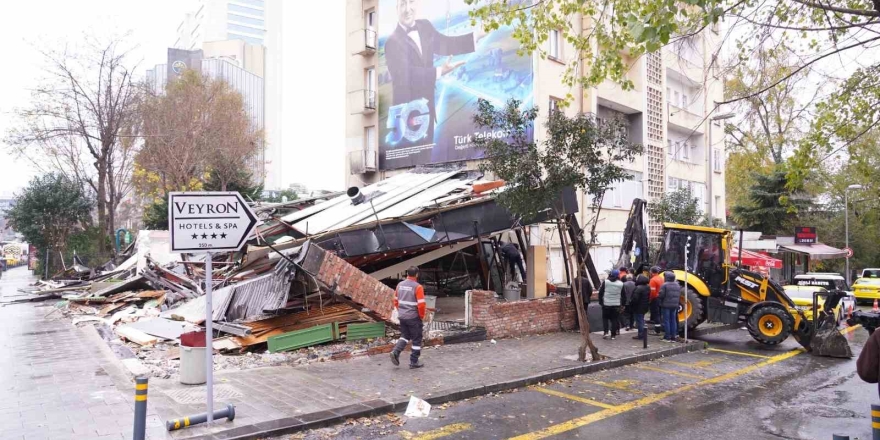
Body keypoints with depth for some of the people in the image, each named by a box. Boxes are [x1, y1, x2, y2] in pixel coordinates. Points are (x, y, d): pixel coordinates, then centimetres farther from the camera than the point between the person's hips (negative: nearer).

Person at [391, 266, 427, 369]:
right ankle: (414, 362, 12)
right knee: (416, 339, 7)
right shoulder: (417, 287, -16)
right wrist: (422, 316, -3)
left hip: (402, 316, 6)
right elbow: (421, 304, -18)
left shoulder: (400, 285, 4)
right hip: (413, 317, -6)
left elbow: (395, 300, 11)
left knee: (405, 336, 20)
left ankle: (395, 352, 1)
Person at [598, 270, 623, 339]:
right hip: (616, 305, 1)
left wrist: (600, 302, 5)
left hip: (606, 304, -1)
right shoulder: (621, 284, -1)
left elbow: (600, 293, -4)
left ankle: (605, 332, -2)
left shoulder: (605, 282, -6)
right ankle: (613, 334, 7)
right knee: (614, 319, 8)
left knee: (605, 318, 12)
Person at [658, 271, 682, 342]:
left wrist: (657, 296, 3)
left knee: (666, 321, -1)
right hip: (675, 305, 6)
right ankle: (673, 337, 12)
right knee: (673, 320, 10)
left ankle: (667, 337, -1)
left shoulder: (664, 285, -13)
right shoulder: (677, 285, 9)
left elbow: (661, 295, -17)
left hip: (666, 305, -6)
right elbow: (679, 296, 12)